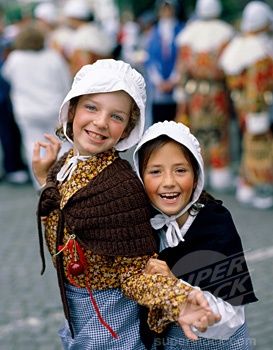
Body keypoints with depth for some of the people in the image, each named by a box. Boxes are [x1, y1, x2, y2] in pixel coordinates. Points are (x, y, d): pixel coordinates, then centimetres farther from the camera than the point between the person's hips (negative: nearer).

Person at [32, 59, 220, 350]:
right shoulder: (64, 164, -3)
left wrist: (176, 299, -41)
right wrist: (44, 178, 6)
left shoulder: (122, 186, -25)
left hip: (109, 324, -7)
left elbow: (135, 272, -23)